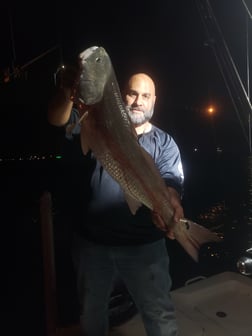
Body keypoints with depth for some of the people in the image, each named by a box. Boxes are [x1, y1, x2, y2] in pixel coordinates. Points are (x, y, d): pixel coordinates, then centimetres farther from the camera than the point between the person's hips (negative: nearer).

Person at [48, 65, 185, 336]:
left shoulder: (165, 143, 0)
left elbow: (170, 183, -13)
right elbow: (57, 119, -9)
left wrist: (169, 203, -37)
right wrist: (69, 92, -30)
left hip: (143, 245, -1)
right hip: (91, 242, 2)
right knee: (91, 311, 24)